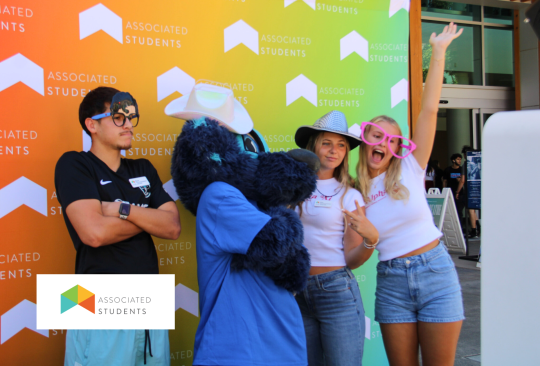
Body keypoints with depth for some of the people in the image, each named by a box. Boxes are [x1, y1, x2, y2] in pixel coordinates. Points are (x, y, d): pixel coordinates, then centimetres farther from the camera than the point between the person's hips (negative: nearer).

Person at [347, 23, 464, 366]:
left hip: (435, 272, -1)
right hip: (391, 280, 2)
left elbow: (429, 110, -9)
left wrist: (438, 52, -9)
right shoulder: (354, 193, 2)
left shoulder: (409, 169, -2)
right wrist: (365, 234, -14)